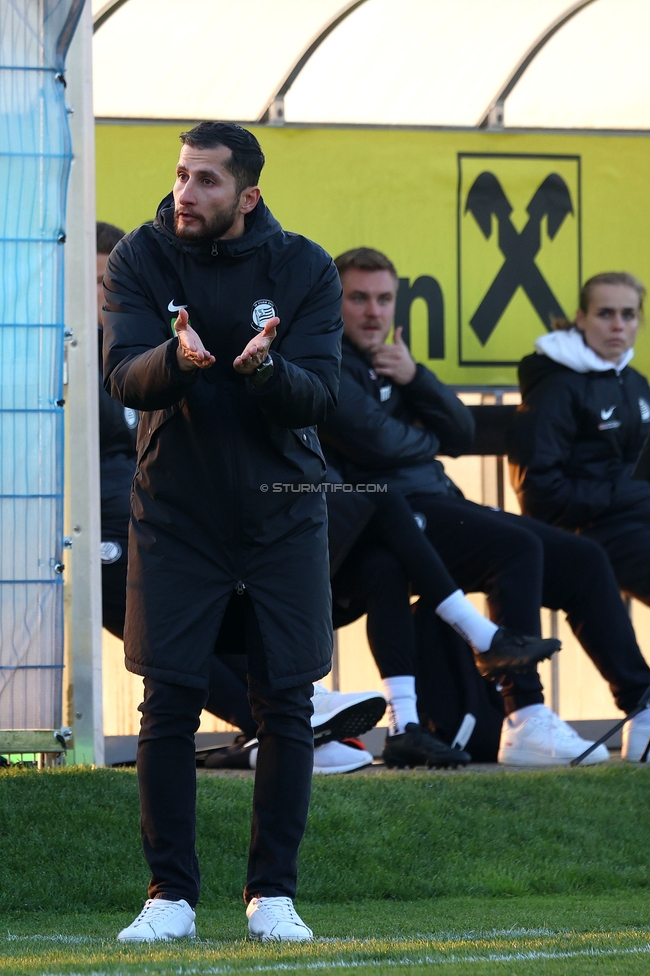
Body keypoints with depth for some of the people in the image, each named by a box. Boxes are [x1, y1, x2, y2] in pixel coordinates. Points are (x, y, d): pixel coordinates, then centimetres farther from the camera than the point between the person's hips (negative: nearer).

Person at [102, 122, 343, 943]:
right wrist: (175, 357, -38)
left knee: (286, 705, 0)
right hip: (174, 511, 0)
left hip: (281, 513, 0)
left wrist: (266, 367, -34)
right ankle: (170, 895, 4)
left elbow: (319, 397, -13)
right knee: (169, 704, -4)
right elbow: (123, 378, -16)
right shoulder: (141, 259, -5)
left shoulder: (304, 269, -5)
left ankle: (273, 893, 10)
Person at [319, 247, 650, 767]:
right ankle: (526, 722, -39)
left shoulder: (386, 363, 24)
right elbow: (377, 440, -18)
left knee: (584, 560, 1)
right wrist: (428, 440, 3)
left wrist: (415, 379, -3)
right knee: (518, 547, -32)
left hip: (440, 504, 10)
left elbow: (461, 434, 13)